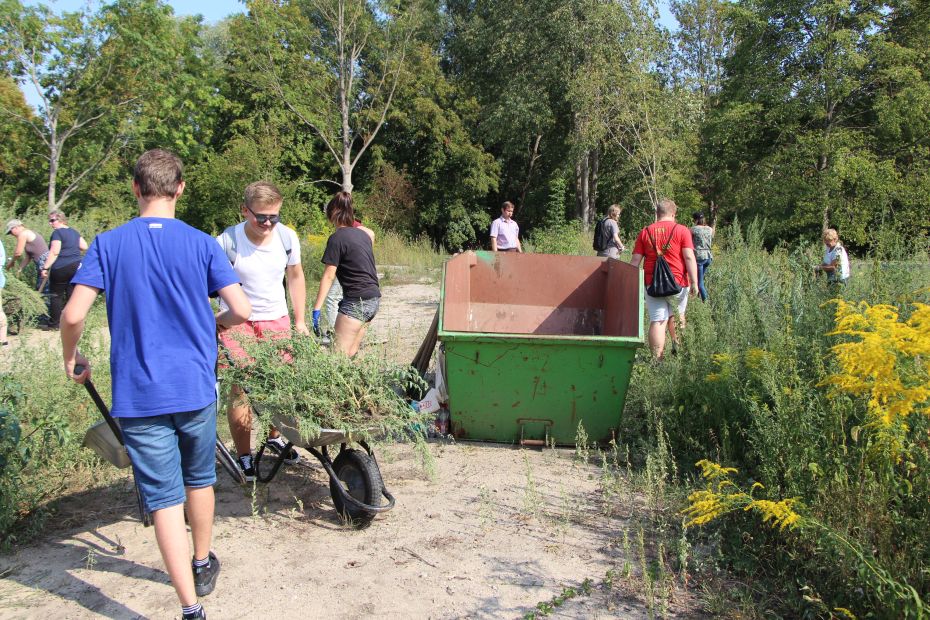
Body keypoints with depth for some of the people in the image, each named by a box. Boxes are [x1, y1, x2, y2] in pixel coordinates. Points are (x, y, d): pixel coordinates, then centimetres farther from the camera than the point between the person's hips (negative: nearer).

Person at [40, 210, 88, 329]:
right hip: (77, 266, 6)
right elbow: (84, 247, 14)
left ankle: (54, 324, 8)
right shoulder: (74, 232, 14)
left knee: (56, 296, 3)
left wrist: (45, 268, -14)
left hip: (61, 268, -6)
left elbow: (54, 252, -15)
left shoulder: (57, 232, -8)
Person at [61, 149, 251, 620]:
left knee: (165, 498, 4)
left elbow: (73, 315, -11)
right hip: (195, 387, 1)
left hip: (139, 395, -1)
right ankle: (203, 566, 41)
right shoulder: (201, 243, -4)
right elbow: (242, 311, -9)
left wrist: (71, 359, 9)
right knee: (199, 480, 22)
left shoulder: (108, 244, -4)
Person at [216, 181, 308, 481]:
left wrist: (299, 321, 13)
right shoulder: (227, 242, -17)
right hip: (236, 323, -4)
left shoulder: (287, 237, -3)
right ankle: (244, 456, 10)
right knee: (240, 388, -5)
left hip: (276, 320, 4)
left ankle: (274, 437, 35)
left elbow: (295, 277, 11)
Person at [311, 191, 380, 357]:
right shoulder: (363, 234, 11)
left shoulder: (337, 238, -10)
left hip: (356, 301, -8)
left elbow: (328, 276, -13)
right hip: (374, 299, 8)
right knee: (351, 353, 13)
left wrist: (316, 308, -13)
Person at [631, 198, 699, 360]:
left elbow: (635, 260, 5)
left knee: (657, 321, -1)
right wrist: (694, 283, -6)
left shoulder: (645, 232, 7)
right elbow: (689, 258, -7)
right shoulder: (681, 230, 0)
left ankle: (657, 359, -5)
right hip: (678, 283, -1)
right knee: (676, 316, 22)